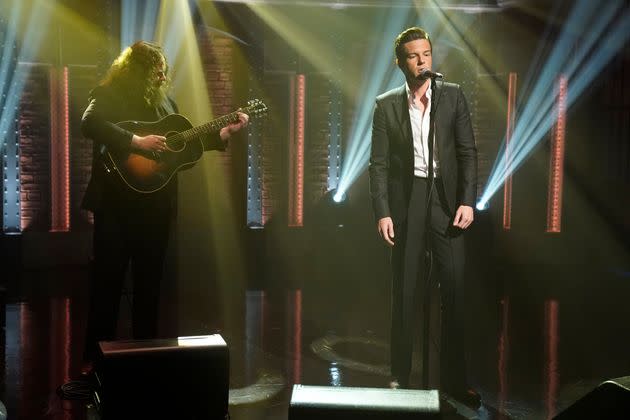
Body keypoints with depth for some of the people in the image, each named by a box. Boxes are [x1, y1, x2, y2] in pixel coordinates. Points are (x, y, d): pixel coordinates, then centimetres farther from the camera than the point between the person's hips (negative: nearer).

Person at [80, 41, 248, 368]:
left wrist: (225, 133, 10)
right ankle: (95, 355, 10)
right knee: (108, 278, 0)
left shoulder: (164, 100, 13)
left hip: (157, 203, 6)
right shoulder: (109, 95, -7)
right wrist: (138, 141, -29)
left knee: (150, 279, 12)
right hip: (117, 202, -6)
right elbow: (89, 125, -26)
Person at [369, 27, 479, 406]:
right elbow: (379, 163, 2)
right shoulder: (387, 105, 5)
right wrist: (382, 212, -7)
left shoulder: (453, 96, 6)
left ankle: (454, 378, 10)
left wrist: (468, 201, -7)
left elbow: (468, 152, 3)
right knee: (405, 292, 5)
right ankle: (400, 376, 14)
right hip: (406, 201, 0)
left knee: (455, 289, 0)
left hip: (446, 200, 1)